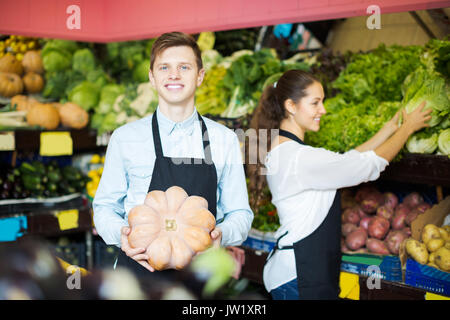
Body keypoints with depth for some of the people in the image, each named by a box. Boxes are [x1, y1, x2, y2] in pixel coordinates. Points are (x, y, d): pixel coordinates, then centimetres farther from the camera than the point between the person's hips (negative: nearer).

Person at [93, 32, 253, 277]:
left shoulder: (225, 140, 5)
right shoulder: (125, 137, 3)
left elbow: (240, 213, 8)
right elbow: (105, 206, 9)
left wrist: (220, 235, -14)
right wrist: (121, 233, -13)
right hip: (138, 271, -1)